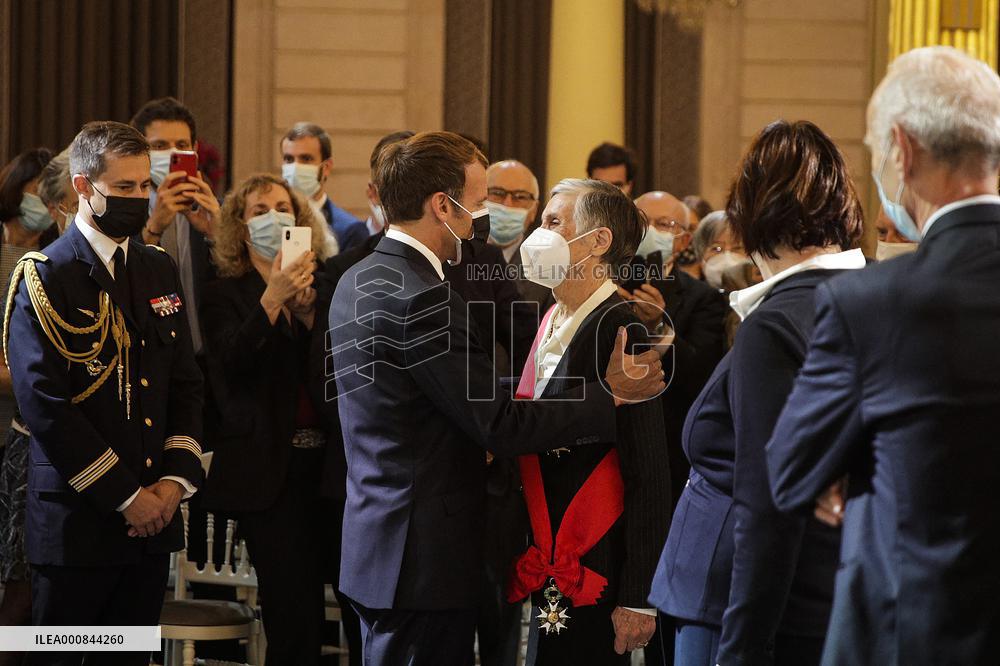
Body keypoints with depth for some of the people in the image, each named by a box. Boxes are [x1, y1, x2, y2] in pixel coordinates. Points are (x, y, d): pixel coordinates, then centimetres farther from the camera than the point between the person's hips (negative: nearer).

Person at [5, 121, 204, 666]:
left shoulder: (160, 271, 13)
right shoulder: (44, 278, -8)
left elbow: (187, 384, 13)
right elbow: (44, 404, -15)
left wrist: (176, 479, -2)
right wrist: (126, 496, -14)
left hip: (153, 516, 6)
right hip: (76, 519, -6)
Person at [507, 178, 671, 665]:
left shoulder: (620, 329, -14)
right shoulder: (553, 323, 13)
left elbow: (648, 478, -17)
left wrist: (637, 599, -18)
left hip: (593, 578, -8)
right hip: (552, 570, 8)